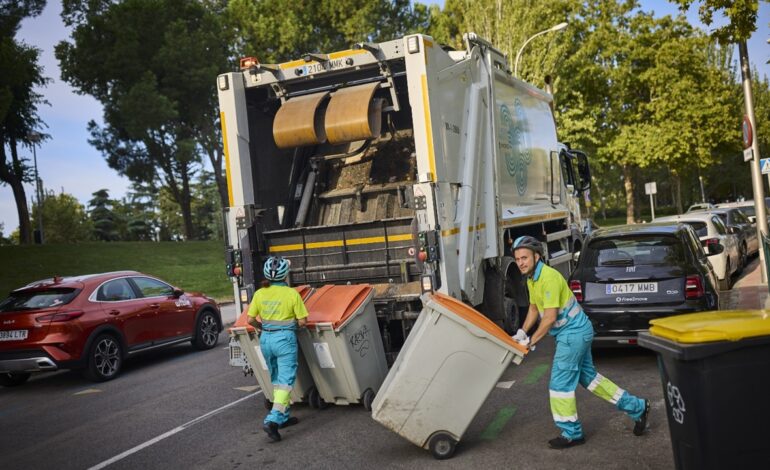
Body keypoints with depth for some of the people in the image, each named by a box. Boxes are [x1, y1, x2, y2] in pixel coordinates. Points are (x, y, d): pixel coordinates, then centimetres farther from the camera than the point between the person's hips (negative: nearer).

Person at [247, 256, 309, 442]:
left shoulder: (259, 294, 0)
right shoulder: (292, 293, -10)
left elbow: (250, 320, 2)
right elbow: (302, 321, -8)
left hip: (266, 339, 5)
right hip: (285, 339, -5)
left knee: (276, 379, 20)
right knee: (285, 380, -1)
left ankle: (283, 416, 29)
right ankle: (272, 420, -14)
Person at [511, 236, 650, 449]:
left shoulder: (548, 277, -23)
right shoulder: (531, 279, 7)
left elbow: (550, 317, -23)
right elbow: (533, 308, 19)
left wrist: (531, 342, -15)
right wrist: (521, 333, 10)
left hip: (573, 332, -10)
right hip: (577, 331, 10)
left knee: (560, 382, -4)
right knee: (588, 376, 18)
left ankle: (571, 433, 10)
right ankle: (636, 408, 28)